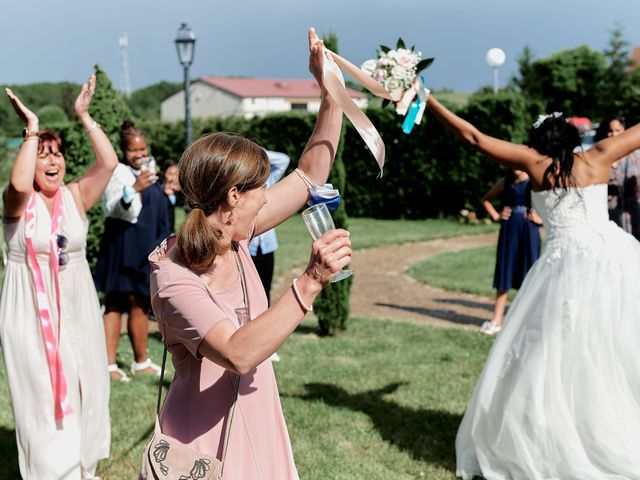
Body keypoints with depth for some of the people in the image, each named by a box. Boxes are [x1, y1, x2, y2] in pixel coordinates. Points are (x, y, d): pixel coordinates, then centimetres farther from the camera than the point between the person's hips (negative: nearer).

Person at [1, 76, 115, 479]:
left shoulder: (76, 196, 2)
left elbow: (109, 163, -11)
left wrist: (85, 116, -14)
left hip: (77, 310, 4)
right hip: (32, 314, -4)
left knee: (83, 392, 11)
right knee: (44, 397, 0)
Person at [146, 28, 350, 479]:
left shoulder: (233, 235, -4)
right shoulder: (173, 277, -24)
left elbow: (310, 176, 4)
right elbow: (239, 353, -37)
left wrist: (332, 95, -4)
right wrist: (311, 282, -42)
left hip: (259, 423, 7)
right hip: (206, 438, -7)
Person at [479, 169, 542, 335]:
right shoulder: (505, 183, 7)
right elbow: (486, 199, 21)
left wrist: (540, 219, -12)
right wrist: (496, 216, 7)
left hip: (529, 232, -3)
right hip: (508, 232, 3)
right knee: (504, 274, 5)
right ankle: (497, 321, 8)